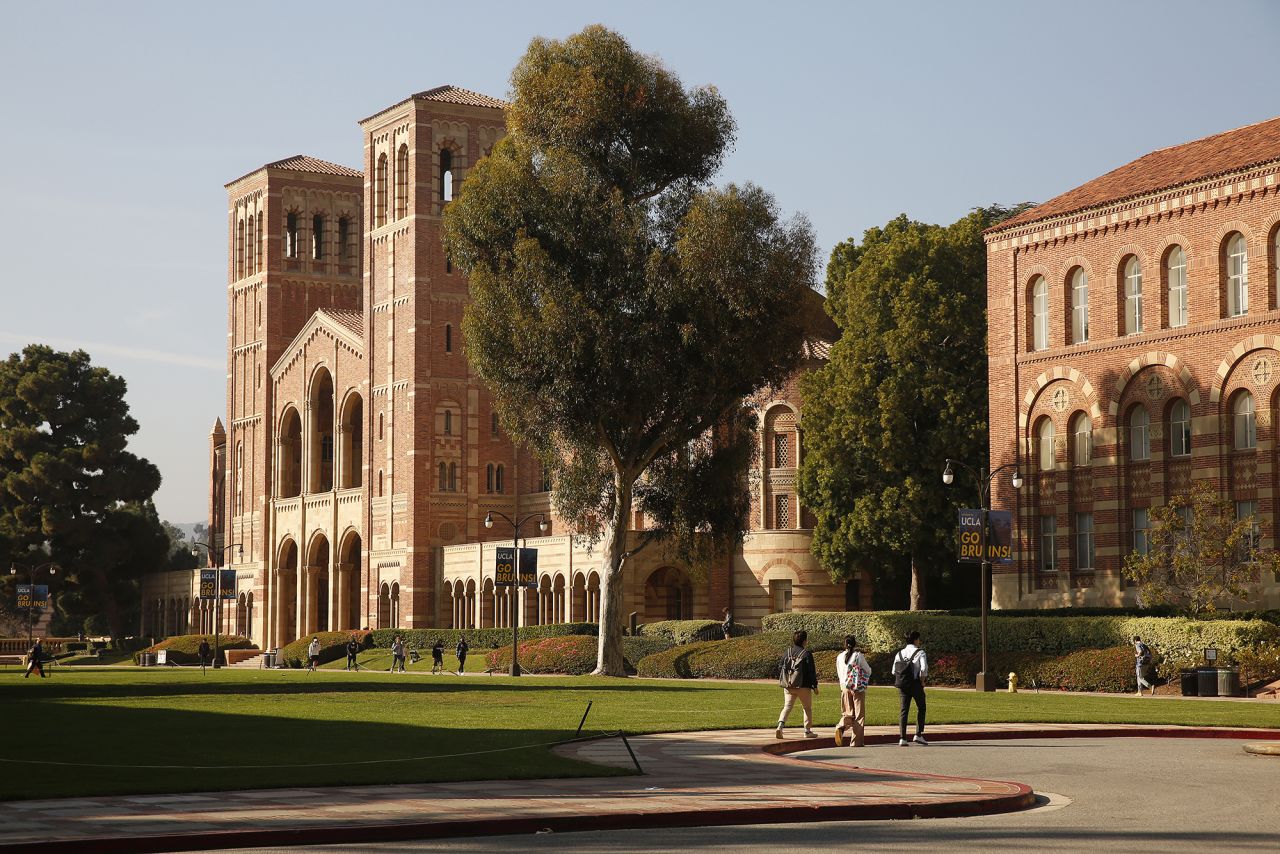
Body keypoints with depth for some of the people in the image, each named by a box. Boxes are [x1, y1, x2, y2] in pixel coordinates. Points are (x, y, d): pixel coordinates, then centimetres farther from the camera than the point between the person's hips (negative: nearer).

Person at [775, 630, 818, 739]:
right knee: (807, 708, 13)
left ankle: (780, 726, -19)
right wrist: (815, 686, -2)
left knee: (787, 707, 3)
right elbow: (811, 671, -10)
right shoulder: (807, 654, -10)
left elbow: (781, 668, 9)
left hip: (788, 686, 4)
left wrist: (782, 682, 20)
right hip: (803, 686, -4)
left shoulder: (787, 652, 5)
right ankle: (807, 731, 16)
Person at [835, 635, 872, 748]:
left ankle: (841, 726, -20)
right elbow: (869, 671, 0)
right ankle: (857, 741, 1)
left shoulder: (839, 657, 4)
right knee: (859, 714, 4)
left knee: (848, 713, 12)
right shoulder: (858, 656, -8)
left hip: (845, 687, 4)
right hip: (858, 688, -4)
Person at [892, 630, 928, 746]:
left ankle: (902, 738, -3)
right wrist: (922, 681, -5)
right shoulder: (919, 652, -5)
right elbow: (924, 668, -18)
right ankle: (918, 734, 7)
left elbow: (894, 671, 8)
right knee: (921, 708, 14)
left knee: (903, 710, 4)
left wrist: (901, 680, 14)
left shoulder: (900, 653, 10)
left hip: (902, 685, 4)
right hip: (915, 684, -4)